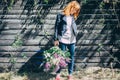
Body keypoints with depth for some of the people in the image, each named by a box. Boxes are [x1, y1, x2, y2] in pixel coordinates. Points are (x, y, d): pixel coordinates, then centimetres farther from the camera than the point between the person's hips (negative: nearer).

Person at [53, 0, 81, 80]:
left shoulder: (73, 16, 9)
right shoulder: (61, 15, -6)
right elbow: (57, 27, -5)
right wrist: (56, 39, -7)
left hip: (72, 40, 5)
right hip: (63, 40, -5)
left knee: (71, 57, 9)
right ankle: (58, 73, 20)